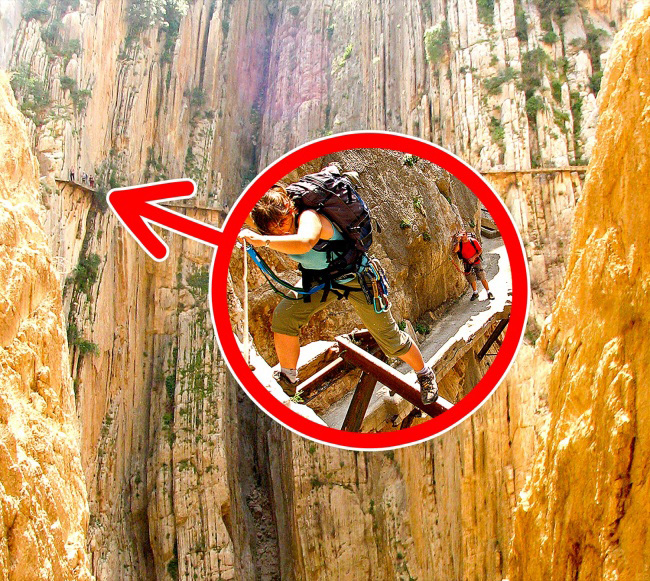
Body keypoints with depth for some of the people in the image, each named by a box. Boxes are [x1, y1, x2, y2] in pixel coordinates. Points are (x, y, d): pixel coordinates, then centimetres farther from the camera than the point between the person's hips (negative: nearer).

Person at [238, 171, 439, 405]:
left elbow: (304, 243, -62)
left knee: (390, 338, 5)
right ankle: (288, 380, 5)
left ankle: (425, 373, 34)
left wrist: (263, 240, -70)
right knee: (284, 316, -14)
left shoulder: (309, 217, -39)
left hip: (356, 278, -6)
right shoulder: (277, 228, -16)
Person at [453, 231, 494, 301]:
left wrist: (473, 257, -16)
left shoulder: (473, 241, -10)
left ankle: (489, 293, 5)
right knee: (471, 279, 11)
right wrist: (458, 241, -28)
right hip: (467, 264, 2)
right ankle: (475, 293, 30)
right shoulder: (459, 244, -6)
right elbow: (455, 250, -23)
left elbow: (480, 250, -4)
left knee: (482, 278, -5)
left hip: (476, 261, -2)